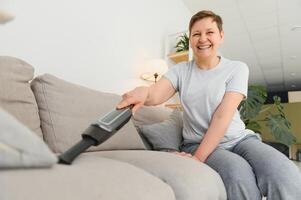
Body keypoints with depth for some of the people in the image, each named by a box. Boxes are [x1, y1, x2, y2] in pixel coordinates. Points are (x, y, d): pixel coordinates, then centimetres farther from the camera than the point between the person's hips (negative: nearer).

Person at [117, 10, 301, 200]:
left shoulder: (237, 68, -1)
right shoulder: (180, 70, 5)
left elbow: (223, 115, -13)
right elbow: (156, 94, -14)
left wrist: (198, 157, -21)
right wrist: (143, 92, -39)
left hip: (239, 139, 1)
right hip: (197, 143, 0)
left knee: (285, 175, -29)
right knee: (240, 173, -32)